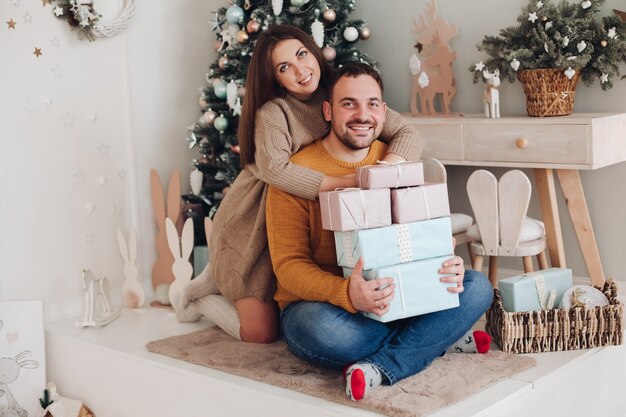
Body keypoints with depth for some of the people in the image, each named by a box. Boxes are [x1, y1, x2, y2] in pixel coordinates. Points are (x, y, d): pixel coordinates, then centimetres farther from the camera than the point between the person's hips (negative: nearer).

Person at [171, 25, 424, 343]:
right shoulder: (272, 112, -20)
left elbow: (408, 134, -14)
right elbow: (274, 168, -39)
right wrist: (349, 183, -43)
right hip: (251, 228, -5)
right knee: (263, 332, -6)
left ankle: (224, 280, 31)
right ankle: (197, 293, 21)